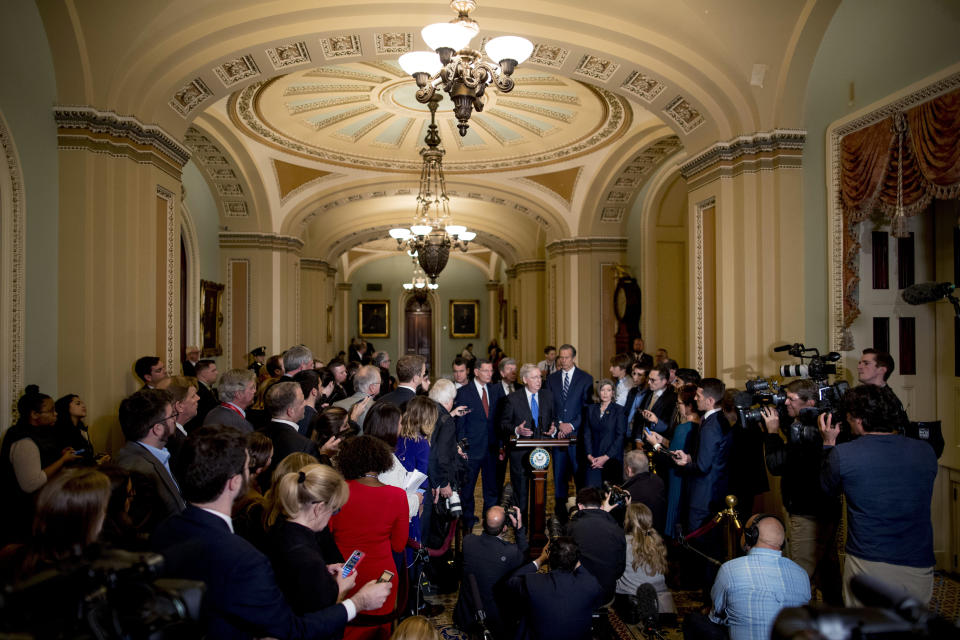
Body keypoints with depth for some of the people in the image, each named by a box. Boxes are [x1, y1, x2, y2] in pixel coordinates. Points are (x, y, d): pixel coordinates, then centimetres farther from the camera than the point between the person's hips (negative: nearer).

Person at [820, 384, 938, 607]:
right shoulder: (926, 451, -3)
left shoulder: (842, 454, -15)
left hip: (867, 566, -3)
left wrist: (829, 443, 14)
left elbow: (829, 489, 7)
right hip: (919, 568, 4)